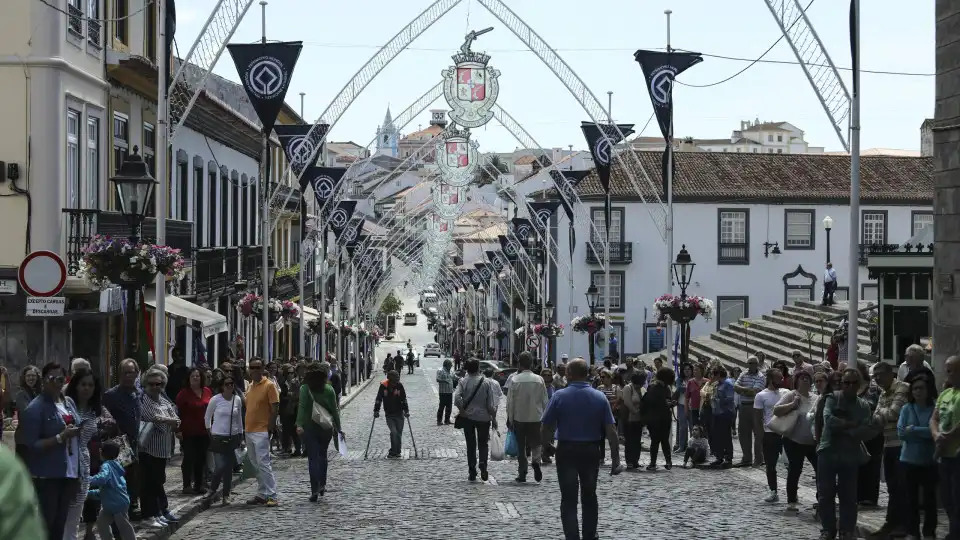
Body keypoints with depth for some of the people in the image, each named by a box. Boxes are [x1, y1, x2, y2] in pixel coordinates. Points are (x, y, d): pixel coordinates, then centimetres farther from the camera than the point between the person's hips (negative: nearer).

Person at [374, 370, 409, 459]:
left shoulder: (399, 385, -5)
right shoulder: (383, 386, -9)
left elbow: (404, 399, 4)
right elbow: (378, 399, -1)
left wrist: (406, 411, 1)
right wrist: (376, 411, -4)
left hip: (399, 414, 2)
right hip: (389, 414, -2)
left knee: (399, 433, 5)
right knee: (394, 432, -15)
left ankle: (396, 452, 19)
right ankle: (393, 453, -5)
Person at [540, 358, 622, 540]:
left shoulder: (559, 396, -10)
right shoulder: (600, 397, -4)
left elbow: (546, 427, -8)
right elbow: (611, 431, -7)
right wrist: (615, 459, -3)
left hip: (566, 451, -2)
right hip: (591, 451, 2)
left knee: (569, 499, 2)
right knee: (589, 496, 19)